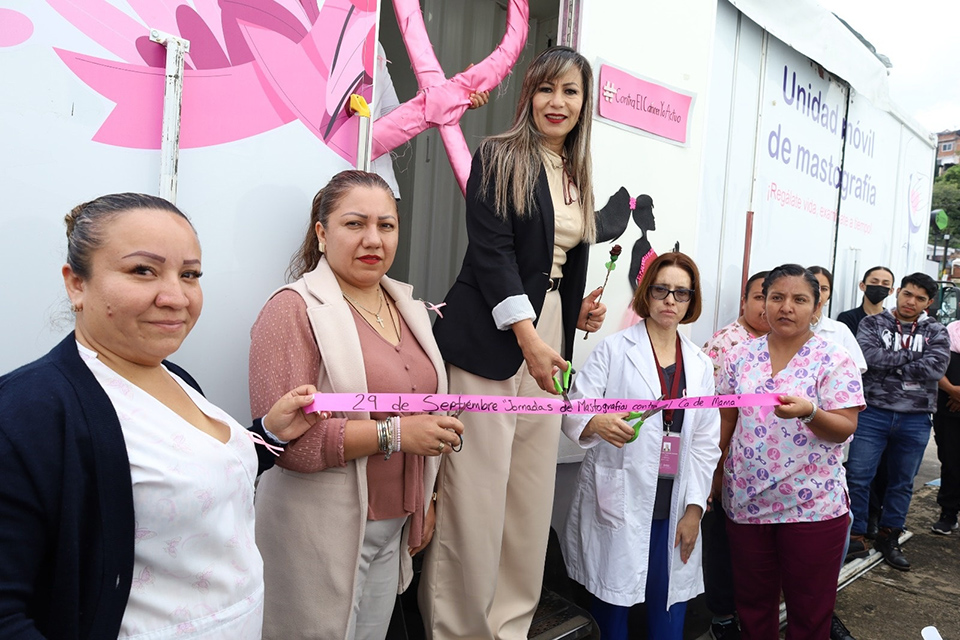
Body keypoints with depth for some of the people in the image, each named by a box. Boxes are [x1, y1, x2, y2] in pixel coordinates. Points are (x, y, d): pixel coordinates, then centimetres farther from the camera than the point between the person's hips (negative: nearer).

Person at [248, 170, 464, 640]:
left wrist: (425, 500, 18)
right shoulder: (296, 310, -13)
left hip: (393, 528, 7)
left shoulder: (408, 309, 10)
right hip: (321, 532, -6)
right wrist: (394, 433, -22)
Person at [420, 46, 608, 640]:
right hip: (488, 340, -6)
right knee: (475, 495, -4)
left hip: (548, 338, 7)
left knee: (531, 495, 10)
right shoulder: (499, 157, -1)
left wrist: (580, 309, 6)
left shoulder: (578, 177, 18)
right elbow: (490, 250, -11)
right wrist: (528, 337, -17)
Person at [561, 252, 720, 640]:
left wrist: (694, 509, 3)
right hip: (619, 503, -3)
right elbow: (574, 410, -9)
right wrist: (597, 423, -31)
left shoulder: (700, 365, 11)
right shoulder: (613, 350, 0)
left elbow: (706, 443, 9)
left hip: (674, 509, 3)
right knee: (613, 606, 2)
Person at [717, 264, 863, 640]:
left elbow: (845, 428, -12)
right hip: (746, 502, 3)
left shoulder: (834, 360, -7)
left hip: (813, 507, -3)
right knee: (753, 604, 17)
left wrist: (809, 412, -31)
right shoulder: (741, 357, 3)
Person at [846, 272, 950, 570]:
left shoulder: (935, 332, 5)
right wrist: (912, 357, -12)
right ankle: (854, 534, 11)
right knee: (858, 476, -3)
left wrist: (889, 364, -12)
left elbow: (936, 368, -13)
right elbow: (868, 355, -18)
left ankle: (889, 537, 29)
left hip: (915, 420, 2)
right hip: (873, 413, -2)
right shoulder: (872, 324, 1)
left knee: (902, 483, 13)